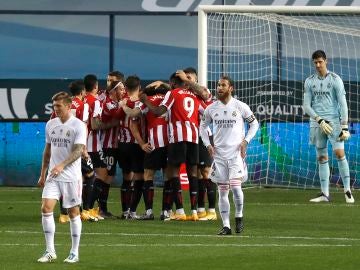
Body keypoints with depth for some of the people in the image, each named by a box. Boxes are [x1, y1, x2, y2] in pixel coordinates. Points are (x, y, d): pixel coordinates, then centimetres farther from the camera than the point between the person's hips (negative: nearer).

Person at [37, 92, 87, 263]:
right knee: (46, 208, -9)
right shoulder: (50, 125, 10)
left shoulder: (78, 126, -9)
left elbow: (78, 151, -18)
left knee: (73, 212, 2)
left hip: (71, 176, -5)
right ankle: (50, 251, -3)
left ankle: (74, 253, 11)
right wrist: (43, 174, 18)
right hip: (53, 176, 5)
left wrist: (62, 165, -32)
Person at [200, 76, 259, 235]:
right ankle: (226, 226, 9)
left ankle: (239, 216, 6)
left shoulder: (240, 107, -3)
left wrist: (246, 141, -4)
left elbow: (254, 123, 7)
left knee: (235, 186, -18)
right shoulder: (211, 108, 5)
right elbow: (203, 126, 18)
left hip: (236, 153, -3)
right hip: (219, 154, 3)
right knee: (222, 190, 3)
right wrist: (208, 144, 6)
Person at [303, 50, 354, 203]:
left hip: (333, 121, -4)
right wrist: (319, 120, -10)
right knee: (322, 158, 5)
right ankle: (324, 194, 7)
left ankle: (347, 190, -10)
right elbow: (306, 105, 5)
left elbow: (342, 103, -4)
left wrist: (344, 126, -11)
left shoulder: (335, 79, -1)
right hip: (317, 124, 4)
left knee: (339, 153, -14)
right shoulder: (309, 82, 8)